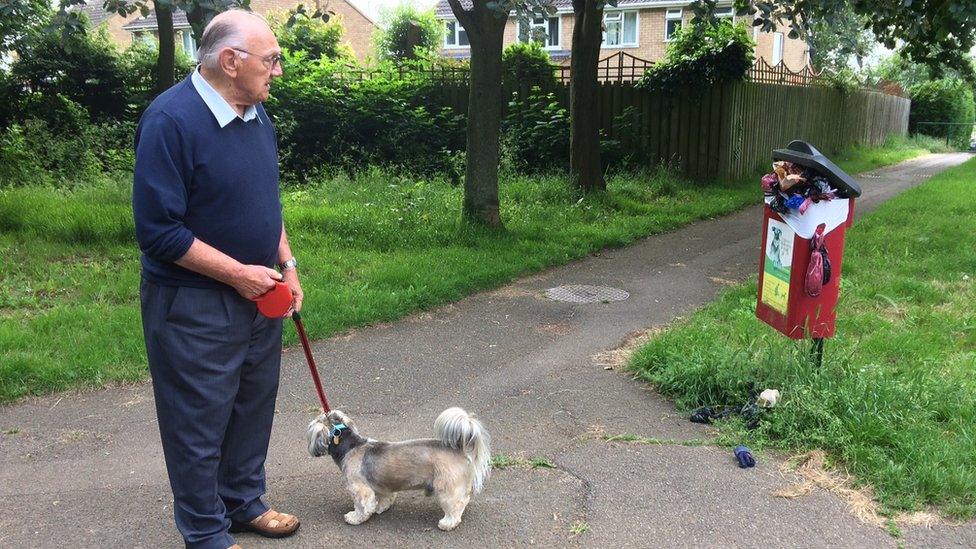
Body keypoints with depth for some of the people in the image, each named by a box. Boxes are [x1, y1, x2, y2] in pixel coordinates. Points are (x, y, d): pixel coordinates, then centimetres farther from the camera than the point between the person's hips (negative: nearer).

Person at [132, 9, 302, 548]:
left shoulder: (256, 114, 6)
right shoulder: (171, 120, -20)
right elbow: (158, 230, -22)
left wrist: (286, 265, 6)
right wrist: (238, 274, -19)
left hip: (258, 297, 8)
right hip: (194, 306, -8)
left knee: (253, 408, 20)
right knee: (200, 423, 7)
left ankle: (244, 503, 40)